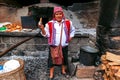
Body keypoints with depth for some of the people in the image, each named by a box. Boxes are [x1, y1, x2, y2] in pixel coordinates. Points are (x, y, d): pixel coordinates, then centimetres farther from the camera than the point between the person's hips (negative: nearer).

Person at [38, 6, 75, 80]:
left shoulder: (68, 23, -3)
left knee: (64, 59, 18)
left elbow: (72, 30, 14)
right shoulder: (49, 24, -9)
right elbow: (46, 34, -6)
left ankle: (63, 70, 44)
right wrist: (42, 29, -22)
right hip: (53, 46, -2)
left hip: (64, 46, 2)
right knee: (52, 60, 6)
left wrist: (70, 38, 4)